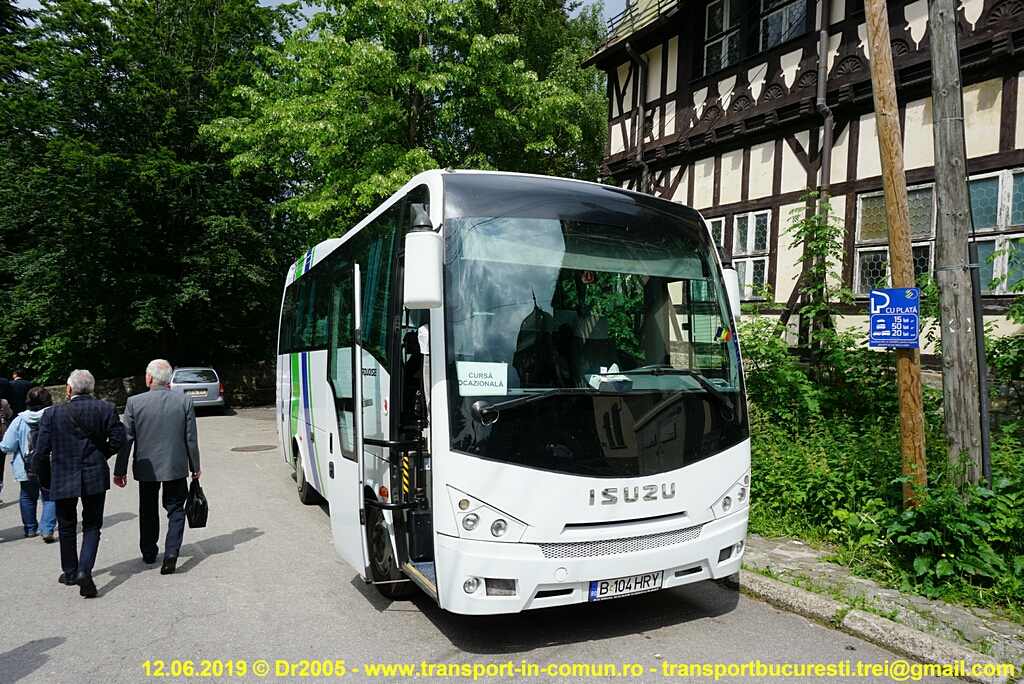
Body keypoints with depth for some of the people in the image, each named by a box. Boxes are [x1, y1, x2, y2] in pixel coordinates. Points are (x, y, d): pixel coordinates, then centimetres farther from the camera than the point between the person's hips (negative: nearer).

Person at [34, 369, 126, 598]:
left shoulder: (52, 414, -7)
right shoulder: (107, 409, -8)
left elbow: (41, 453, -5)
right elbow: (117, 440, -9)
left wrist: (45, 480, 8)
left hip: (63, 478, 0)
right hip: (95, 477, 0)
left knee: (67, 526, 18)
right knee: (92, 526, 9)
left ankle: (70, 572, 30)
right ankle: (84, 570, -7)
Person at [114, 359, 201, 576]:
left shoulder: (134, 402, -9)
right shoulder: (184, 401, -7)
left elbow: (126, 439, -5)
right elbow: (191, 439, -2)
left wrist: (120, 471, 4)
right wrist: (195, 467, 9)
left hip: (146, 468, 1)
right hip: (176, 467, 0)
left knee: (148, 512, 17)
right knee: (176, 510, 9)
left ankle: (148, 553, 29)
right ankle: (171, 552, -6)